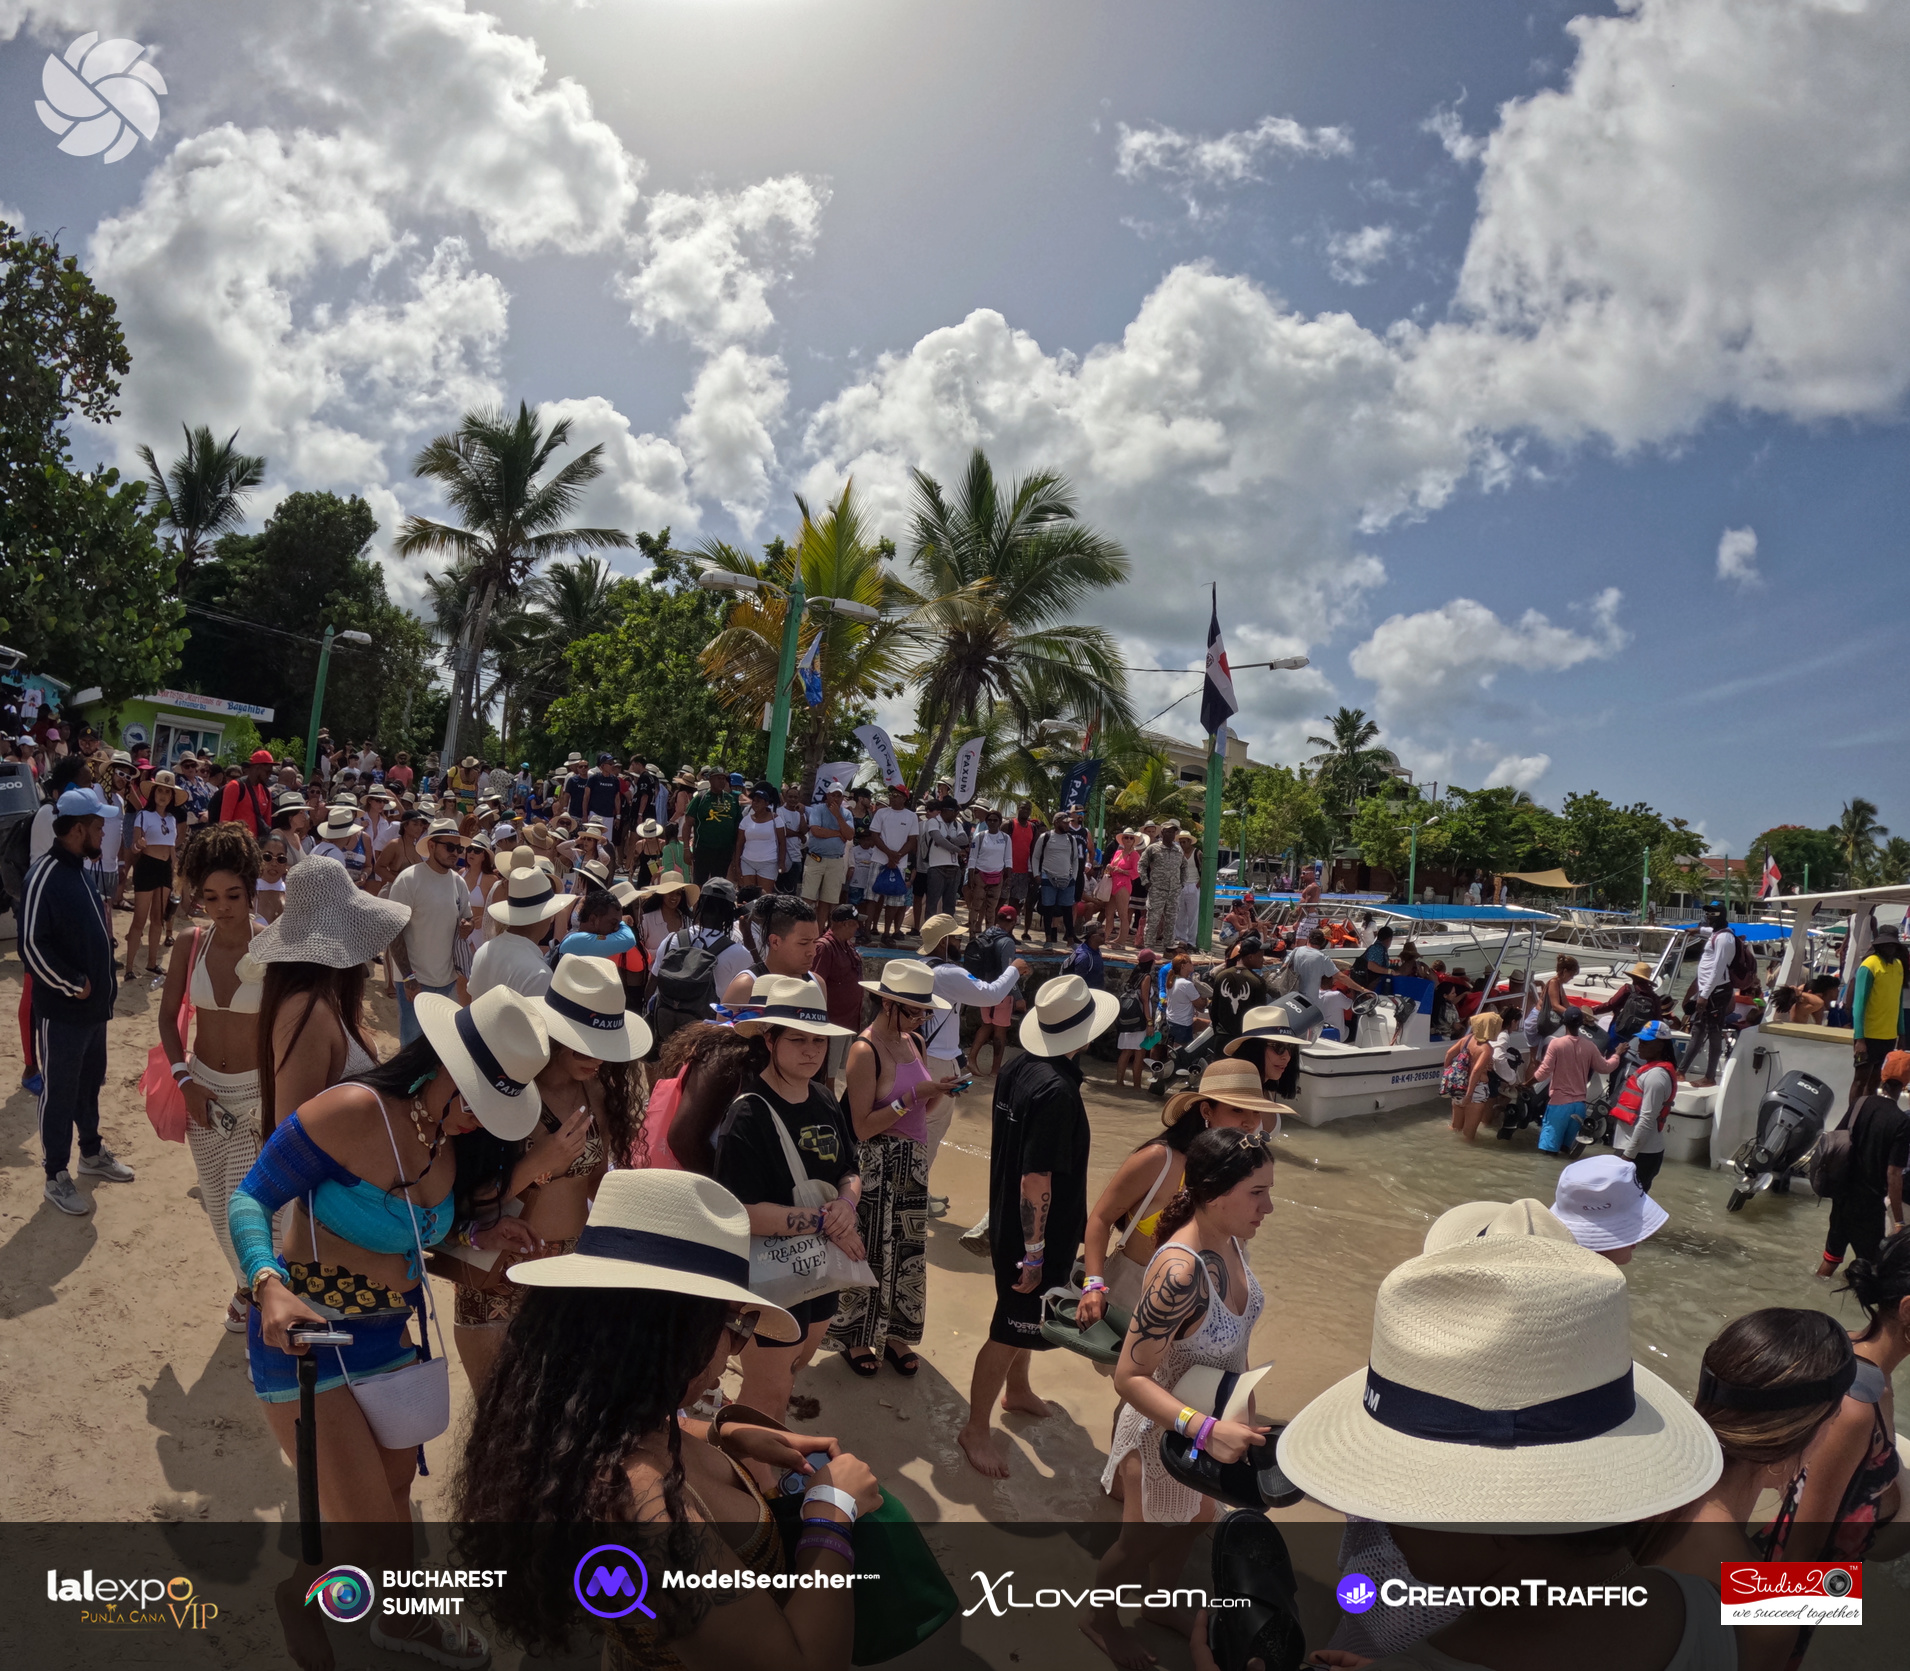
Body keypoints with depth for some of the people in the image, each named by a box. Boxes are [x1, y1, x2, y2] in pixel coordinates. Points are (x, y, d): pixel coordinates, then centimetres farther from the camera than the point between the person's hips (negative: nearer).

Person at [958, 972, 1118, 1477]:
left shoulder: (1018, 1067, -4)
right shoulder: (1058, 1091, -31)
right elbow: (1036, 1179, -29)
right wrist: (1034, 1254, -21)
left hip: (1007, 1223, 9)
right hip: (1039, 1234, -9)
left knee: (1022, 1316, 27)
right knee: (1012, 1330, 7)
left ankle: (1017, 1391, 48)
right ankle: (975, 1430, 22)